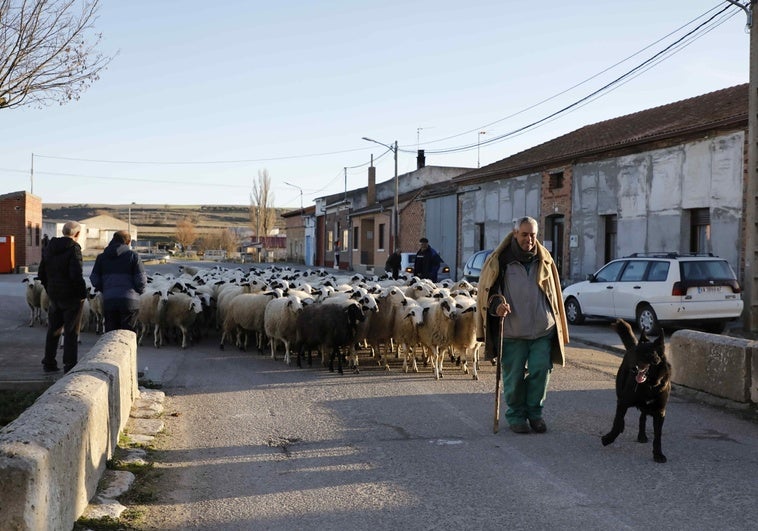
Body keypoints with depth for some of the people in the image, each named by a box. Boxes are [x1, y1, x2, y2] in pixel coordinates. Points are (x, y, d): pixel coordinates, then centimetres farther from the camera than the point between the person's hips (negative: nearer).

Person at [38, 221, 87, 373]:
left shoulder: (49, 248, 8)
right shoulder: (73, 248, -14)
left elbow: (41, 273, 13)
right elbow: (76, 274, -22)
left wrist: (49, 290, 19)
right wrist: (82, 293, -12)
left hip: (54, 296, 7)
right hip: (71, 296, -6)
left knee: (53, 329, 16)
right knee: (71, 331, 1)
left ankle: (49, 362, 22)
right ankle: (70, 365, 3)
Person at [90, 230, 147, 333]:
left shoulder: (101, 257, 10)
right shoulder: (133, 255, -1)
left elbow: (94, 279, 6)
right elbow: (141, 279, -6)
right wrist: (139, 291, 13)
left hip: (108, 301, 3)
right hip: (130, 301, -3)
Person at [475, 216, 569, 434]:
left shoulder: (545, 260, 9)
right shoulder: (500, 260, -2)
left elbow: (554, 294, 17)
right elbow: (486, 290, 2)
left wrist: (558, 326, 15)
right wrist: (496, 305, -19)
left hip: (543, 330, 3)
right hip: (512, 331, -2)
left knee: (541, 372, 2)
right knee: (513, 376, 3)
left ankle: (534, 412, 20)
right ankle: (515, 415, 20)